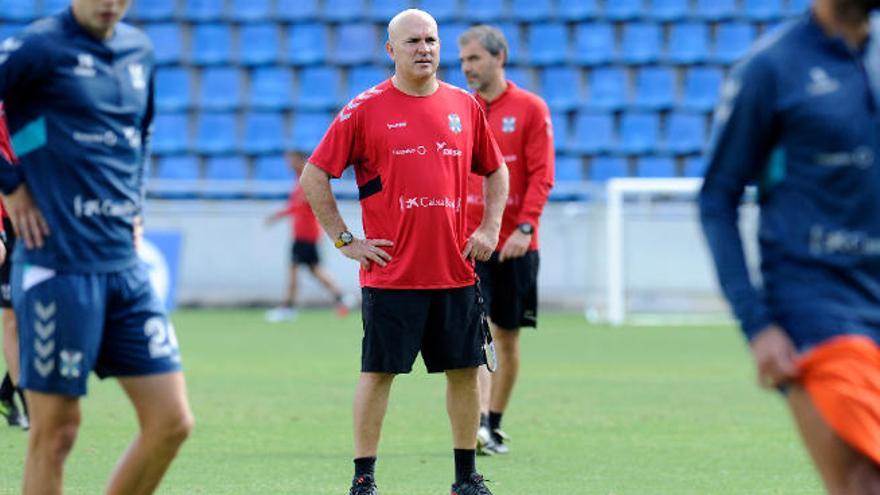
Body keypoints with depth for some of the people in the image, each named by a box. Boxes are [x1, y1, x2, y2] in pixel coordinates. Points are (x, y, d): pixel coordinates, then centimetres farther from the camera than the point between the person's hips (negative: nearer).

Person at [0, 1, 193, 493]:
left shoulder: (139, 50, 13)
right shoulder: (39, 48, -9)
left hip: (125, 264, 7)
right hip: (58, 264, -7)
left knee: (172, 422, 1)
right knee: (56, 432, -2)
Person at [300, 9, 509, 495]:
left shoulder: (465, 106, 9)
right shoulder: (365, 109, -3)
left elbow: (496, 171, 21)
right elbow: (314, 176, -1)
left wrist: (489, 228, 9)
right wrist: (344, 240, -4)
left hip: (455, 270, 4)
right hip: (391, 271, -4)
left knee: (465, 370, 7)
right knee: (377, 373, -1)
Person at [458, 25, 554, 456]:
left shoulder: (530, 108, 0)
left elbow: (541, 175, -5)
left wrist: (524, 227, -16)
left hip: (514, 243, -1)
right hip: (466, 240, 1)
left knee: (507, 337, 8)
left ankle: (493, 427, 20)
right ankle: (477, 421, -23)